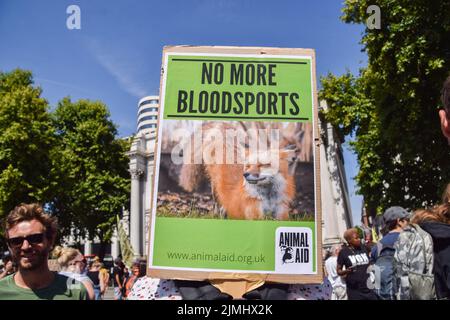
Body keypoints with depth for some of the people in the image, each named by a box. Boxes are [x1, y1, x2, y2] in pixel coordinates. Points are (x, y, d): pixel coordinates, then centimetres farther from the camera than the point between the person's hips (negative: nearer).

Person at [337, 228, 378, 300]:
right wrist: (346, 271, -18)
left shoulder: (363, 249, 10)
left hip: (369, 288, 4)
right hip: (354, 290, -4)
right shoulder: (344, 252, -3)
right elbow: (339, 271, 0)